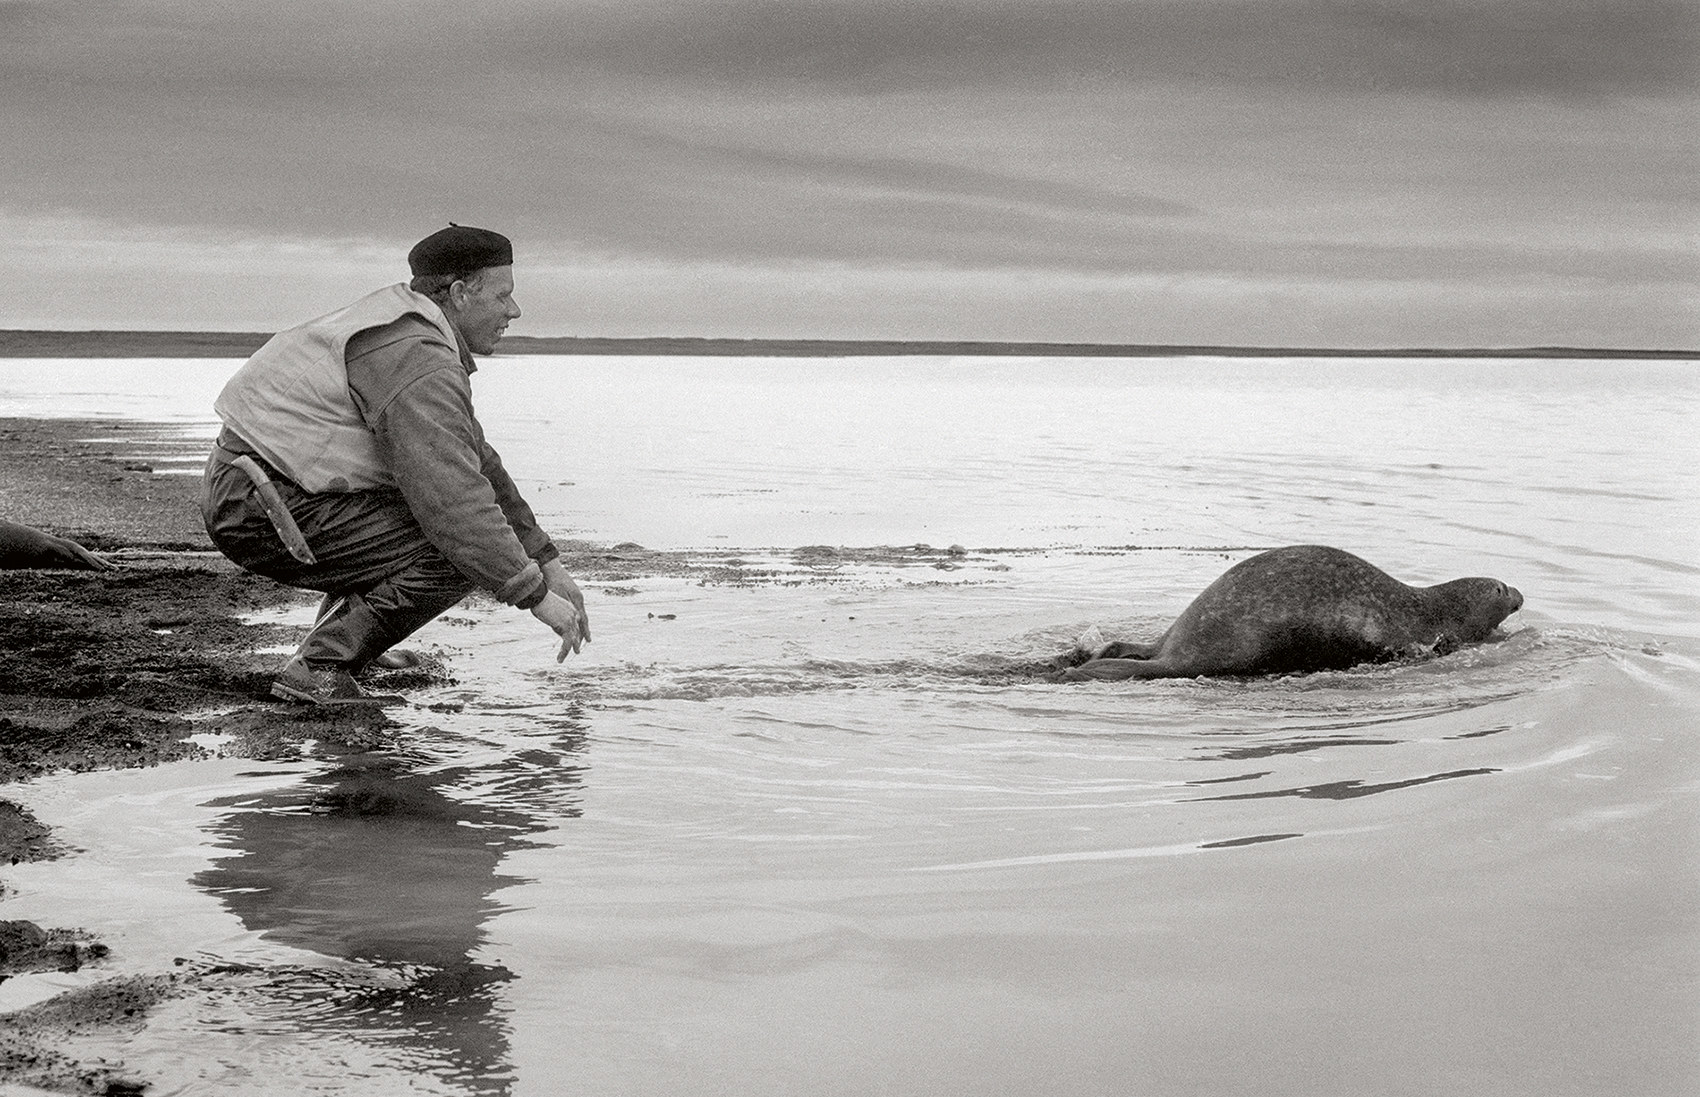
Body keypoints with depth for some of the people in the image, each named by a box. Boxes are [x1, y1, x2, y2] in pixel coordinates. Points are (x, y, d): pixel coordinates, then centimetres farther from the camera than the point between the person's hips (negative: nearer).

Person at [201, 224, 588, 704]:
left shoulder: (410, 332, 17)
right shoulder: (419, 360, -18)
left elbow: (477, 466, 21)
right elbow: (455, 499, -25)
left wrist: (548, 564, 18)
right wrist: (536, 596, -18)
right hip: (260, 510, -11)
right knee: (458, 553, -17)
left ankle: (339, 630, 19)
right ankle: (317, 671, -15)